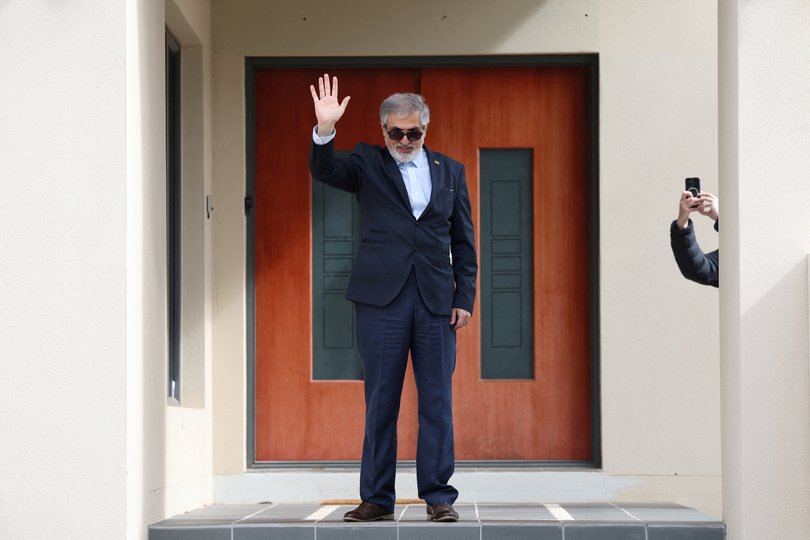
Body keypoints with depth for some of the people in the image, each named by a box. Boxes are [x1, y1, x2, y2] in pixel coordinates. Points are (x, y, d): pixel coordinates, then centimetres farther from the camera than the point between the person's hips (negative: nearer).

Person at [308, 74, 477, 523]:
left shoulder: (450, 171, 14)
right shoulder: (368, 163, 9)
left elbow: (464, 242, 13)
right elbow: (325, 171, -9)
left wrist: (465, 298, 5)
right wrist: (325, 131, -27)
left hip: (437, 301, 1)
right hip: (381, 298, -1)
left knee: (437, 402, 1)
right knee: (380, 402, 2)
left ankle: (438, 496, 6)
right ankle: (376, 498, 7)